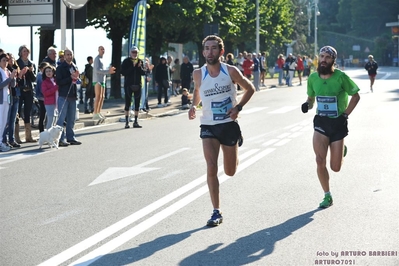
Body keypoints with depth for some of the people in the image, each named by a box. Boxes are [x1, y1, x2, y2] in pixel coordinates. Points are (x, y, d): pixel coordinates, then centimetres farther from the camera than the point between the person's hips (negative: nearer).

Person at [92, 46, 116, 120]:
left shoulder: (101, 59, 21)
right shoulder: (97, 59, -7)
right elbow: (97, 70, -18)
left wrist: (109, 71, 7)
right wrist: (108, 71, -21)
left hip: (102, 80, 9)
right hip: (97, 80, -9)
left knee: (102, 97, 8)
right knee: (98, 97, -14)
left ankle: (99, 113, 11)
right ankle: (95, 114, -16)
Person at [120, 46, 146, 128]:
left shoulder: (140, 61, 8)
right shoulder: (126, 61, -2)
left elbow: (143, 72, 1)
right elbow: (123, 72, -12)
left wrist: (139, 67, -17)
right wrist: (132, 67, -16)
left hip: (138, 85, 3)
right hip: (128, 84, -3)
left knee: (137, 104, 6)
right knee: (127, 104, 0)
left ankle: (135, 122, 13)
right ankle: (127, 122, 4)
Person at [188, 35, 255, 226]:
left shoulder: (231, 71, -9)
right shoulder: (198, 74, -6)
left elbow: (250, 89, 4)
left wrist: (238, 107, -9)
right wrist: (193, 106, -3)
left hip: (229, 124, 0)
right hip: (208, 126, 0)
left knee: (230, 172, 12)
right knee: (211, 168, -15)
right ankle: (216, 212, -4)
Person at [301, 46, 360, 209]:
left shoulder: (341, 77, -14)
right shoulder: (313, 78, -2)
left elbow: (355, 96, -3)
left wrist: (345, 115, -10)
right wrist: (307, 105, -9)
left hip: (338, 123, -2)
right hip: (321, 122, 2)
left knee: (335, 167, 3)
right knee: (320, 162, -12)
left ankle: (341, 150, 39)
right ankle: (327, 196, 7)